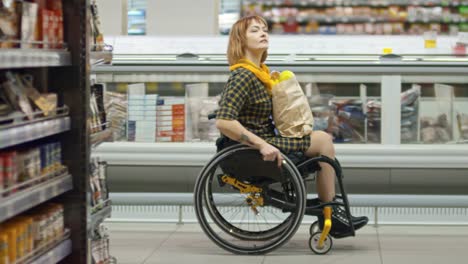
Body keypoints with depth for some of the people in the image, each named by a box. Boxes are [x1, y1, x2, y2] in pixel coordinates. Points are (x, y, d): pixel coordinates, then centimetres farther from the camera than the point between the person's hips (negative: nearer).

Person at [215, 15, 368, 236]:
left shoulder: (259, 72, 12)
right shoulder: (243, 76, -19)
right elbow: (223, 122, -30)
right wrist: (262, 145, -30)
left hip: (264, 141, 10)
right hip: (251, 151, -10)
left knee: (323, 139, 13)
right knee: (323, 140, -7)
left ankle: (329, 211, 9)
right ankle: (329, 215, 1)